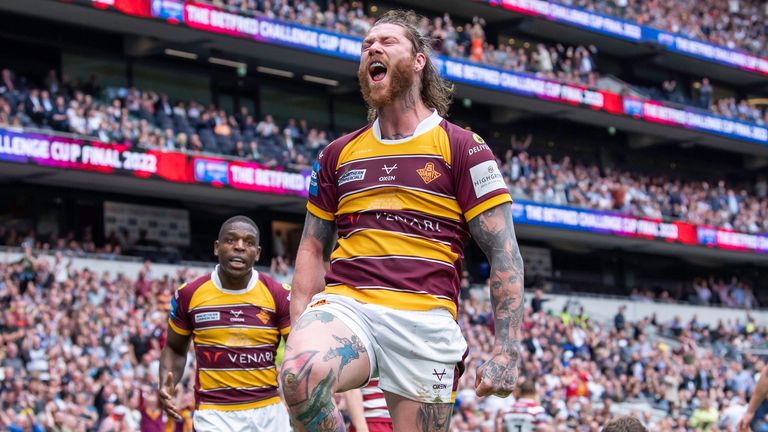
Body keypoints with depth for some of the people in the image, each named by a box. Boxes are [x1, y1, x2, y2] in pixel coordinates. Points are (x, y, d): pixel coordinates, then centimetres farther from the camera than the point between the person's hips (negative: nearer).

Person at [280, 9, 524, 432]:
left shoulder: (463, 148, 5)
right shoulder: (338, 154, 18)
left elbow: (504, 254, 1)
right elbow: (313, 247, 22)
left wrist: (507, 350, -8)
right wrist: (300, 331, 8)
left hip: (426, 321, -1)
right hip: (344, 305, 2)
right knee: (300, 376, -32)